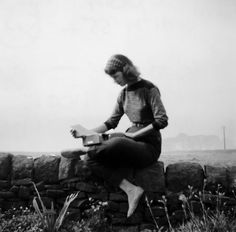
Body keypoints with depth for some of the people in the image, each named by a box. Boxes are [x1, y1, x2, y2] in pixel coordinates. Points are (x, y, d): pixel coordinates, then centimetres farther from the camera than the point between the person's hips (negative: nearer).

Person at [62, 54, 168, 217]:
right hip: (131, 142, 7)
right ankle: (131, 189, -30)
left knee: (117, 142, -39)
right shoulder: (124, 93, 12)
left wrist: (134, 134, -17)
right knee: (94, 159, -21)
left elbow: (162, 121, -15)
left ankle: (85, 150, -13)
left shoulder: (149, 89, -9)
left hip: (149, 146, -7)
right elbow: (112, 122, 14)